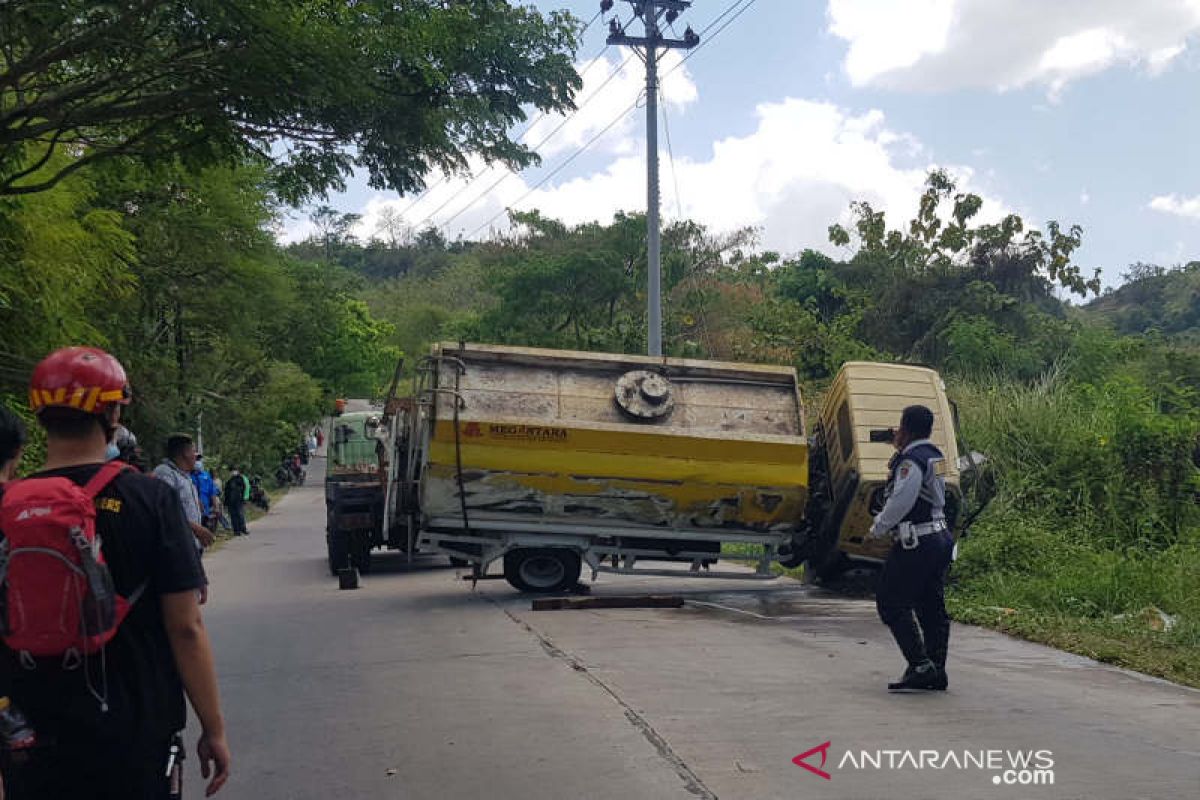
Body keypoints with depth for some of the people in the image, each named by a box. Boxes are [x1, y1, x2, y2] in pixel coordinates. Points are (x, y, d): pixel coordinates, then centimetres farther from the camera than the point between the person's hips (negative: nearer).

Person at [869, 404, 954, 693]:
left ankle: (920, 666, -9)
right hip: (940, 538, 10)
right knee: (932, 608, 11)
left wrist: (878, 528, -5)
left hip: (917, 544, -10)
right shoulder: (934, 456, 14)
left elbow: (900, 503, -19)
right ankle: (936, 672, 14)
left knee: (891, 603, -4)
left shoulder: (912, 461, -16)